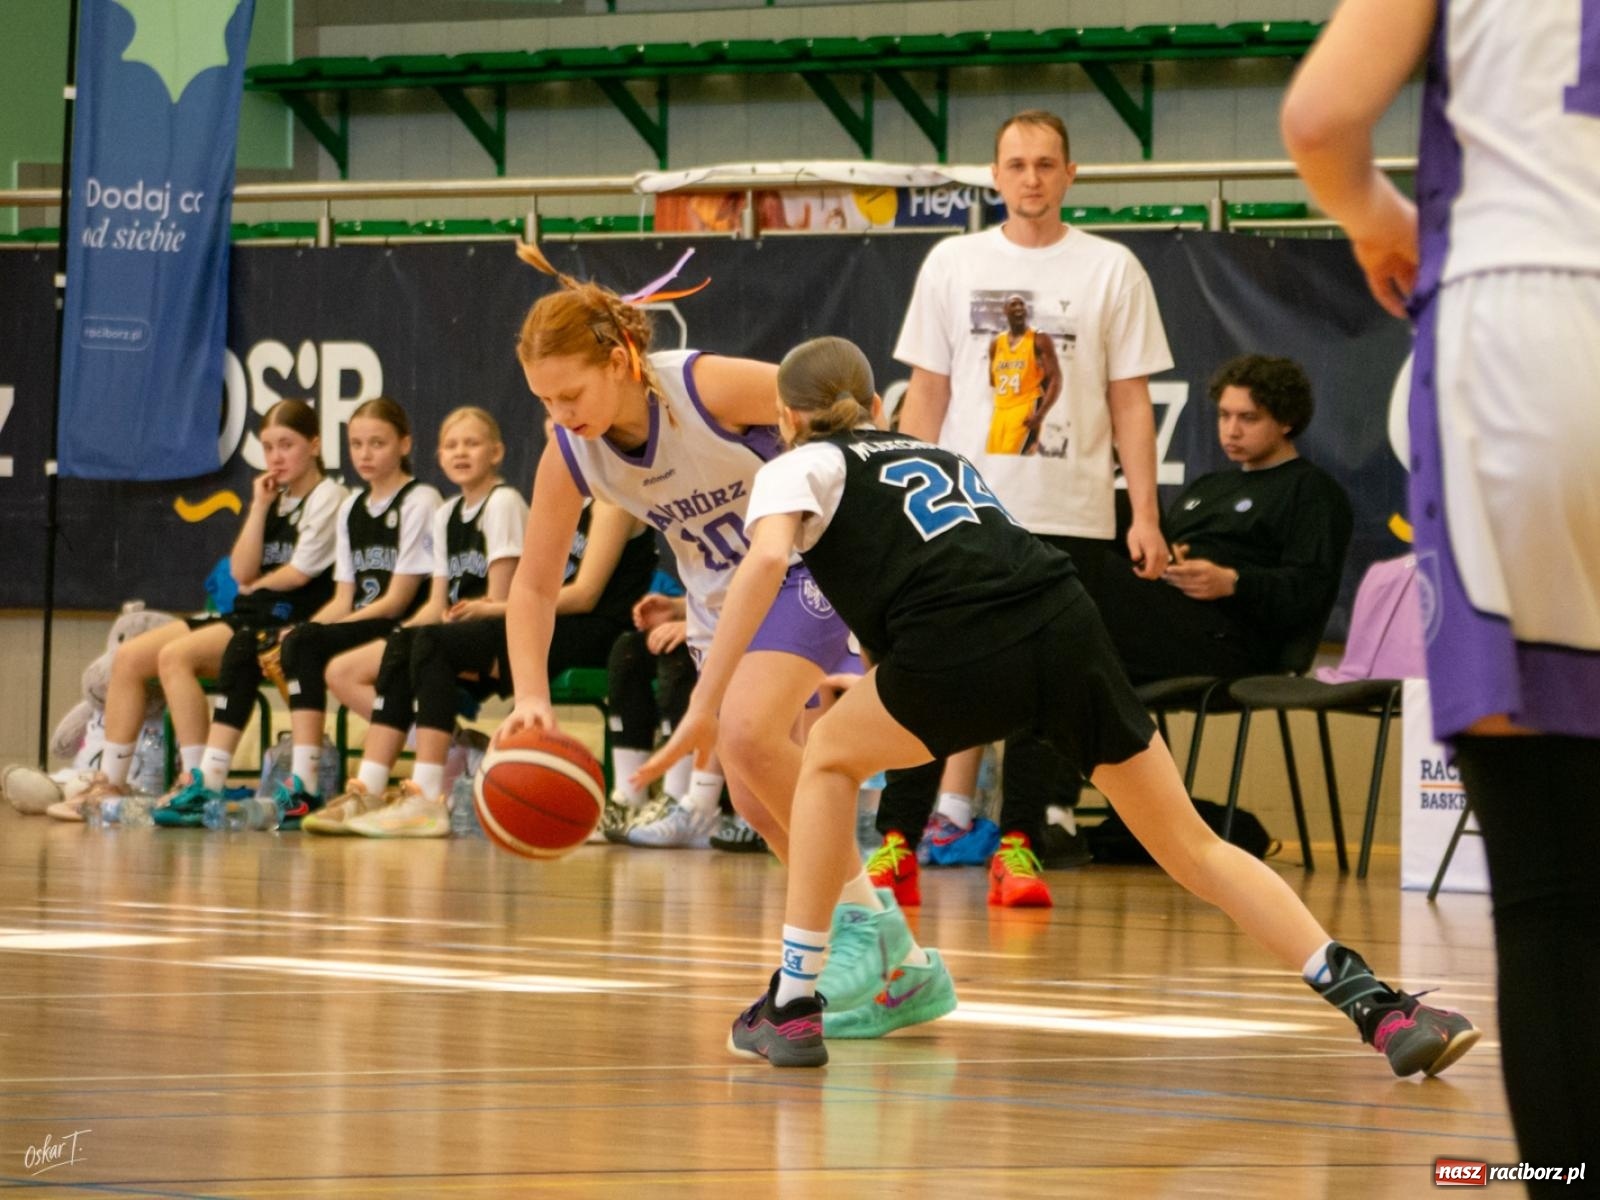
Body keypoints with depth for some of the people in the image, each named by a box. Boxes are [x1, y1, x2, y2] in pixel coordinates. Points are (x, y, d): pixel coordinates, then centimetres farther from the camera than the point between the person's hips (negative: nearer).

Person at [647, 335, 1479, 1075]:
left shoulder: (800, 468, 19)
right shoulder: (937, 455, 36)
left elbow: (767, 557, -3)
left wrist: (706, 700, -5)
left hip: (965, 656, -5)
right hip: (1067, 622, 5)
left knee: (831, 757, 24)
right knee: (1191, 844, 12)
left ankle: (793, 1006, 19)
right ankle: (1380, 1008, 1)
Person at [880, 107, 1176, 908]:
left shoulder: (1111, 271, 4)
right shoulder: (952, 263, 8)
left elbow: (1130, 403, 4)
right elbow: (926, 393, 10)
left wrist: (1146, 515, -3)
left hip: (1070, 515, -1)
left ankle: (1018, 847, 8)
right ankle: (896, 841, 1)